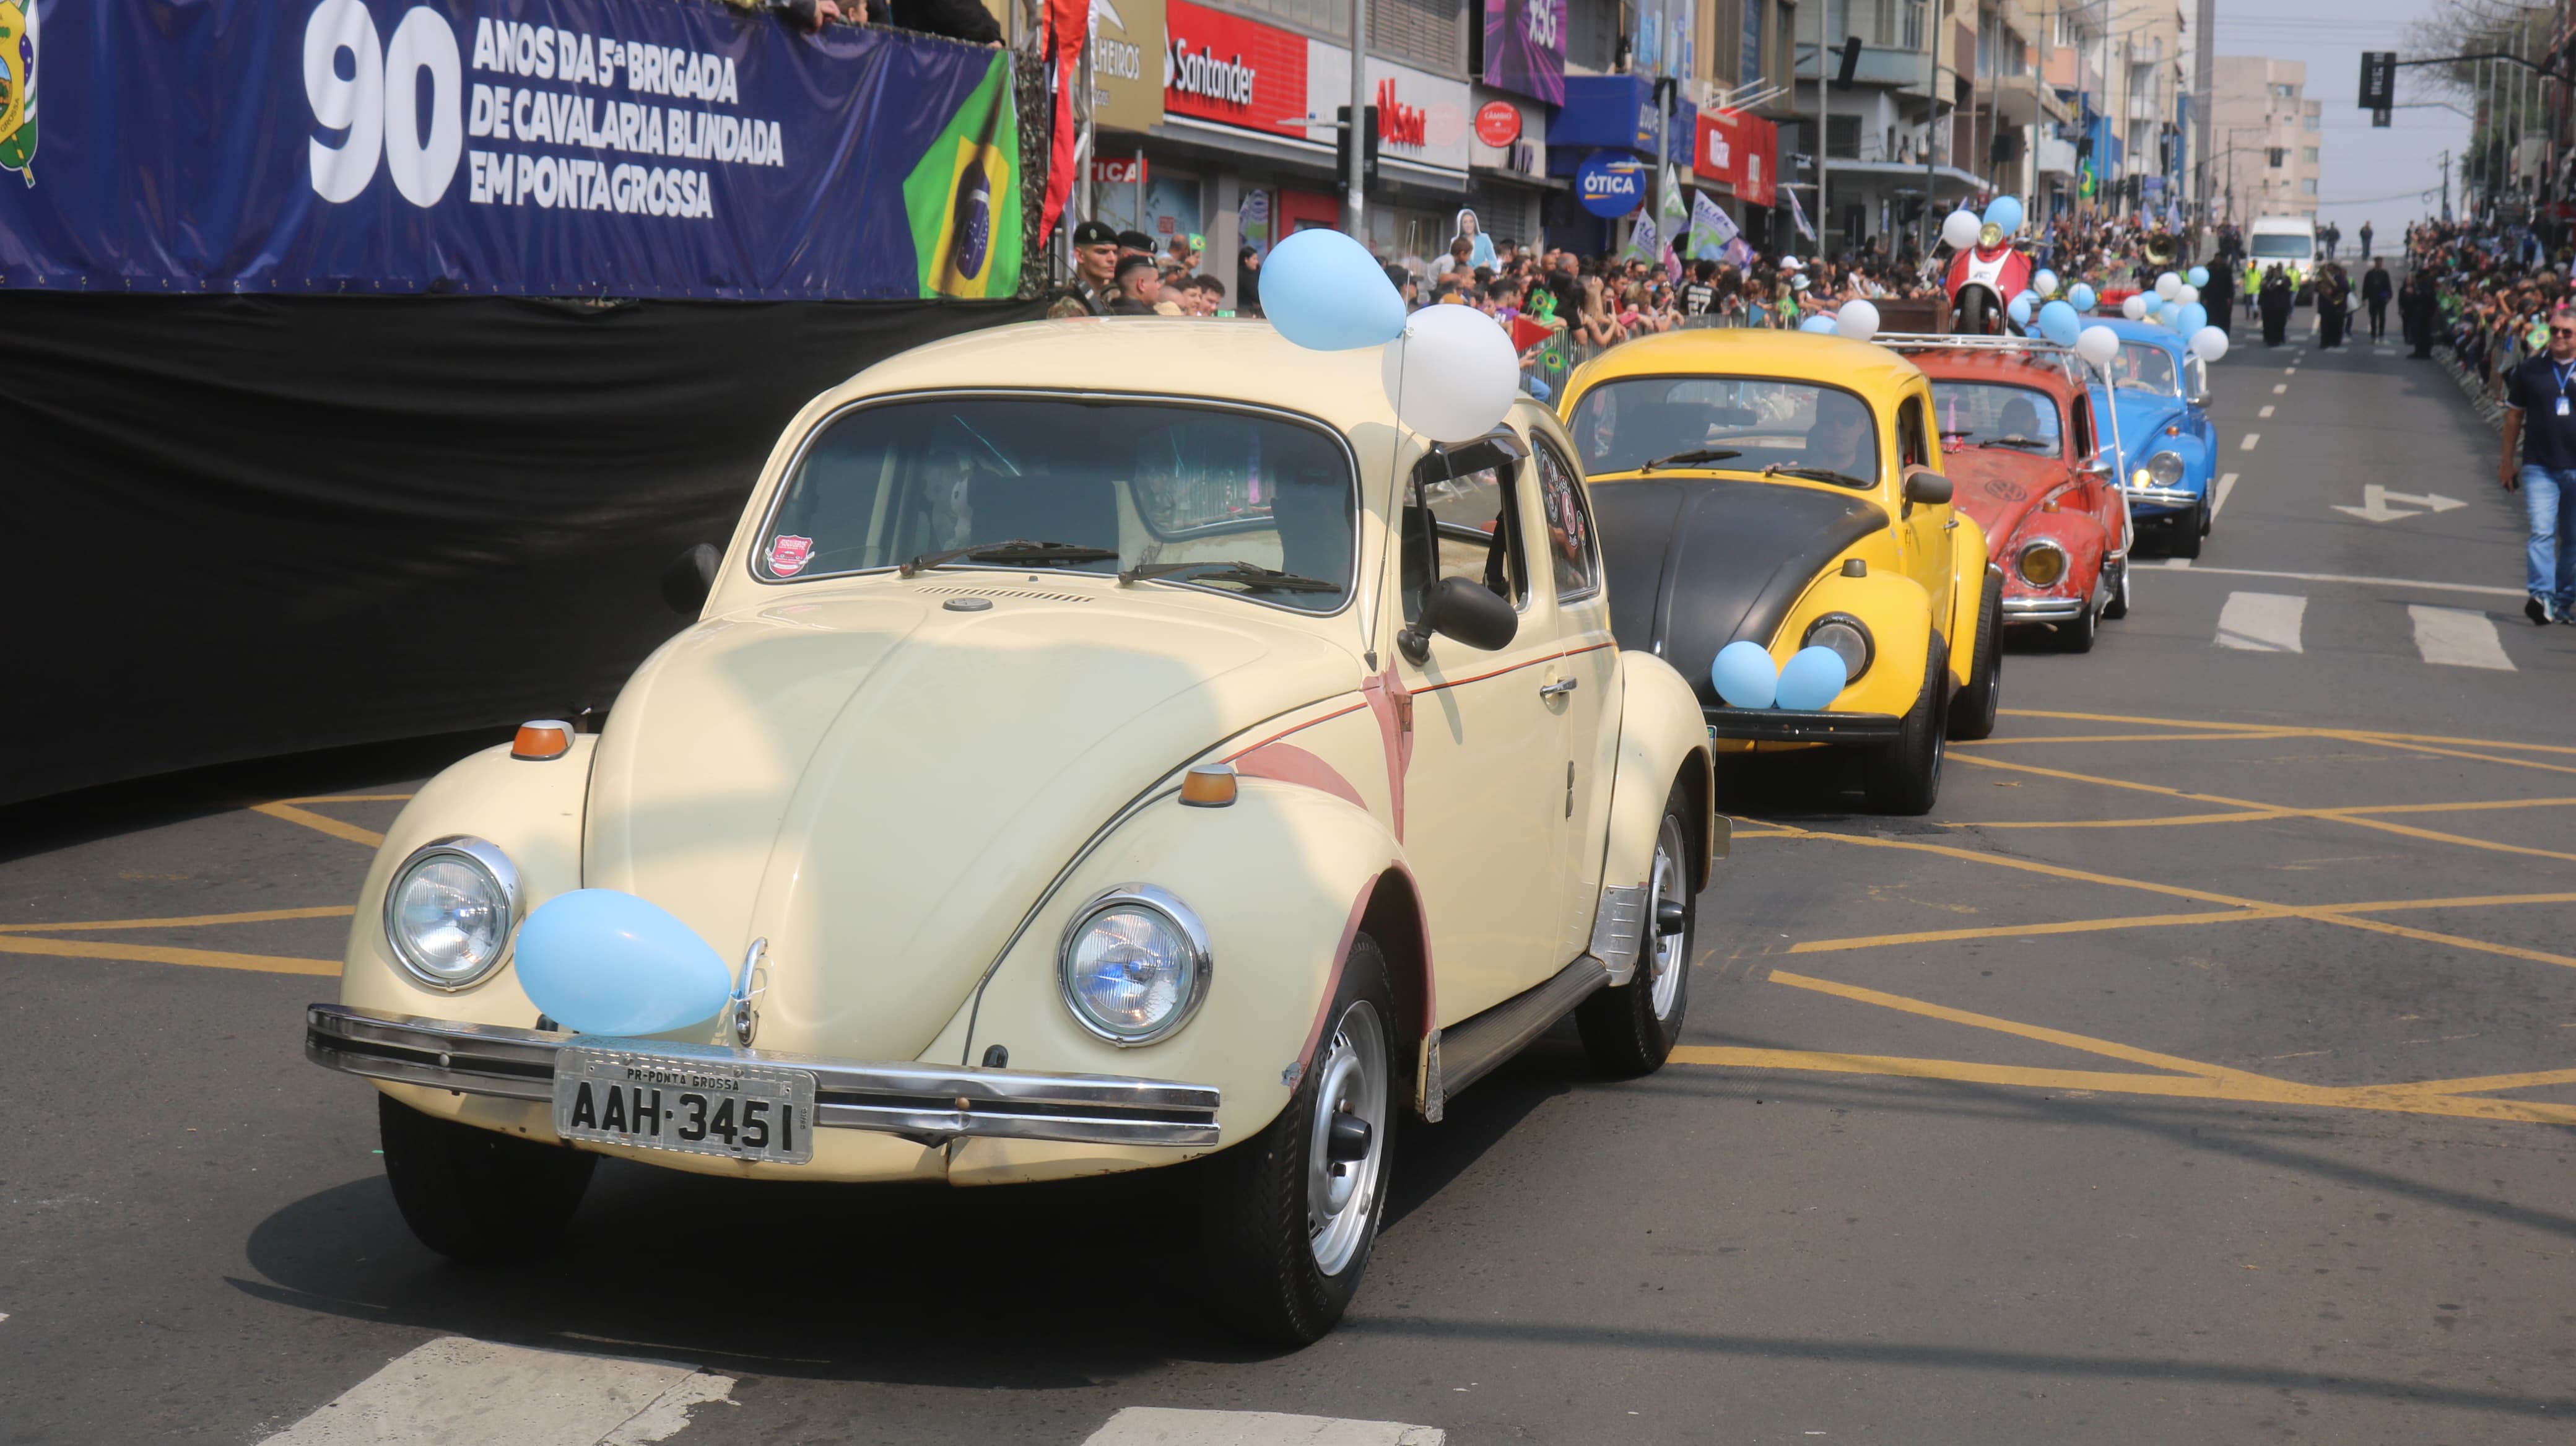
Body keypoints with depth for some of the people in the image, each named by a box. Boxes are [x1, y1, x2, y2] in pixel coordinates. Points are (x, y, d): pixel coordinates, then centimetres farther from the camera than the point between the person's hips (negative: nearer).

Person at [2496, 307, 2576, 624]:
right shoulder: (2530, 371, 5)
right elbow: (2514, 415, 12)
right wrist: (2507, 460, 11)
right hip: (2539, 467, -1)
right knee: (2541, 532, -14)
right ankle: (2541, 597, -19)